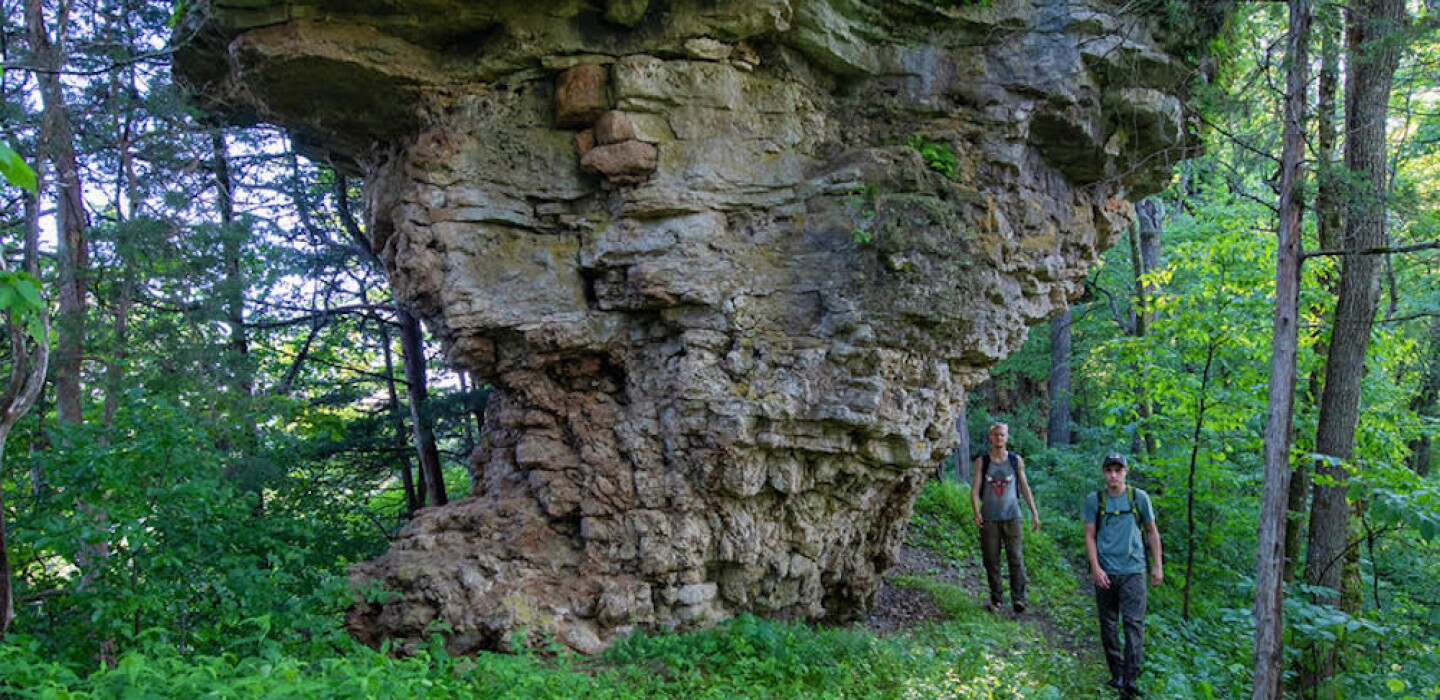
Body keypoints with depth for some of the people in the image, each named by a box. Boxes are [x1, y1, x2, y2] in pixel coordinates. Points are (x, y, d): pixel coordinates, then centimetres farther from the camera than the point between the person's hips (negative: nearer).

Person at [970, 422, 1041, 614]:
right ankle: (996, 599, 10)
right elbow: (975, 489, 0)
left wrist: (1034, 512, 8)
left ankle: (1019, 598, -7)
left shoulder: (1016, 460, 7)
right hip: (989, 518, 0)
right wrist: (976, 512, -14)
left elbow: (1024, 487, 12)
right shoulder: (982, 461, 3)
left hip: (1012, 516, 0)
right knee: (991, 560, 2)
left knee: (1016, 558, -9)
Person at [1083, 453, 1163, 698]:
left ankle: (1130, 679, -13)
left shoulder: (1139, 498, 4)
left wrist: (1157, 565, 8)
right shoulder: (1094, 500, 4)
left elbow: (1152, 532, 12)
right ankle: (1116, 675, 16)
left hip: (1133, 570, -1)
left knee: (1134, 623, -10)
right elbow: (1089, 535, 3)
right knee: (1108, 624, 6)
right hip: (1105, 572, 1)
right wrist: (1095, 567, -7)